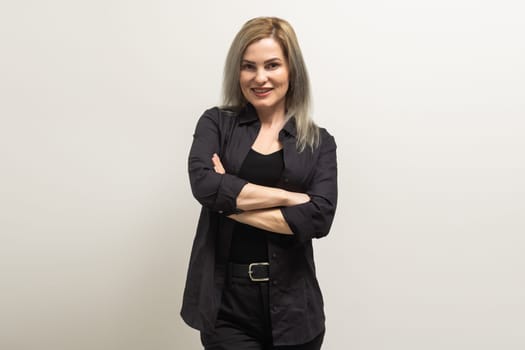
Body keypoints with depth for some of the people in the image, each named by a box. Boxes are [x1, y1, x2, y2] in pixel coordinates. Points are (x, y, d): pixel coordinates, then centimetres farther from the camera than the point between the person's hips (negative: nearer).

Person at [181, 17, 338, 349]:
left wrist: (231, 201, -11)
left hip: (292, 304, 1)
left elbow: (319, 217, -12)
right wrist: (290, 196, -14)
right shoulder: (216, 123, 3)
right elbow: (203, 183, -15)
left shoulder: (320, 142, 3)